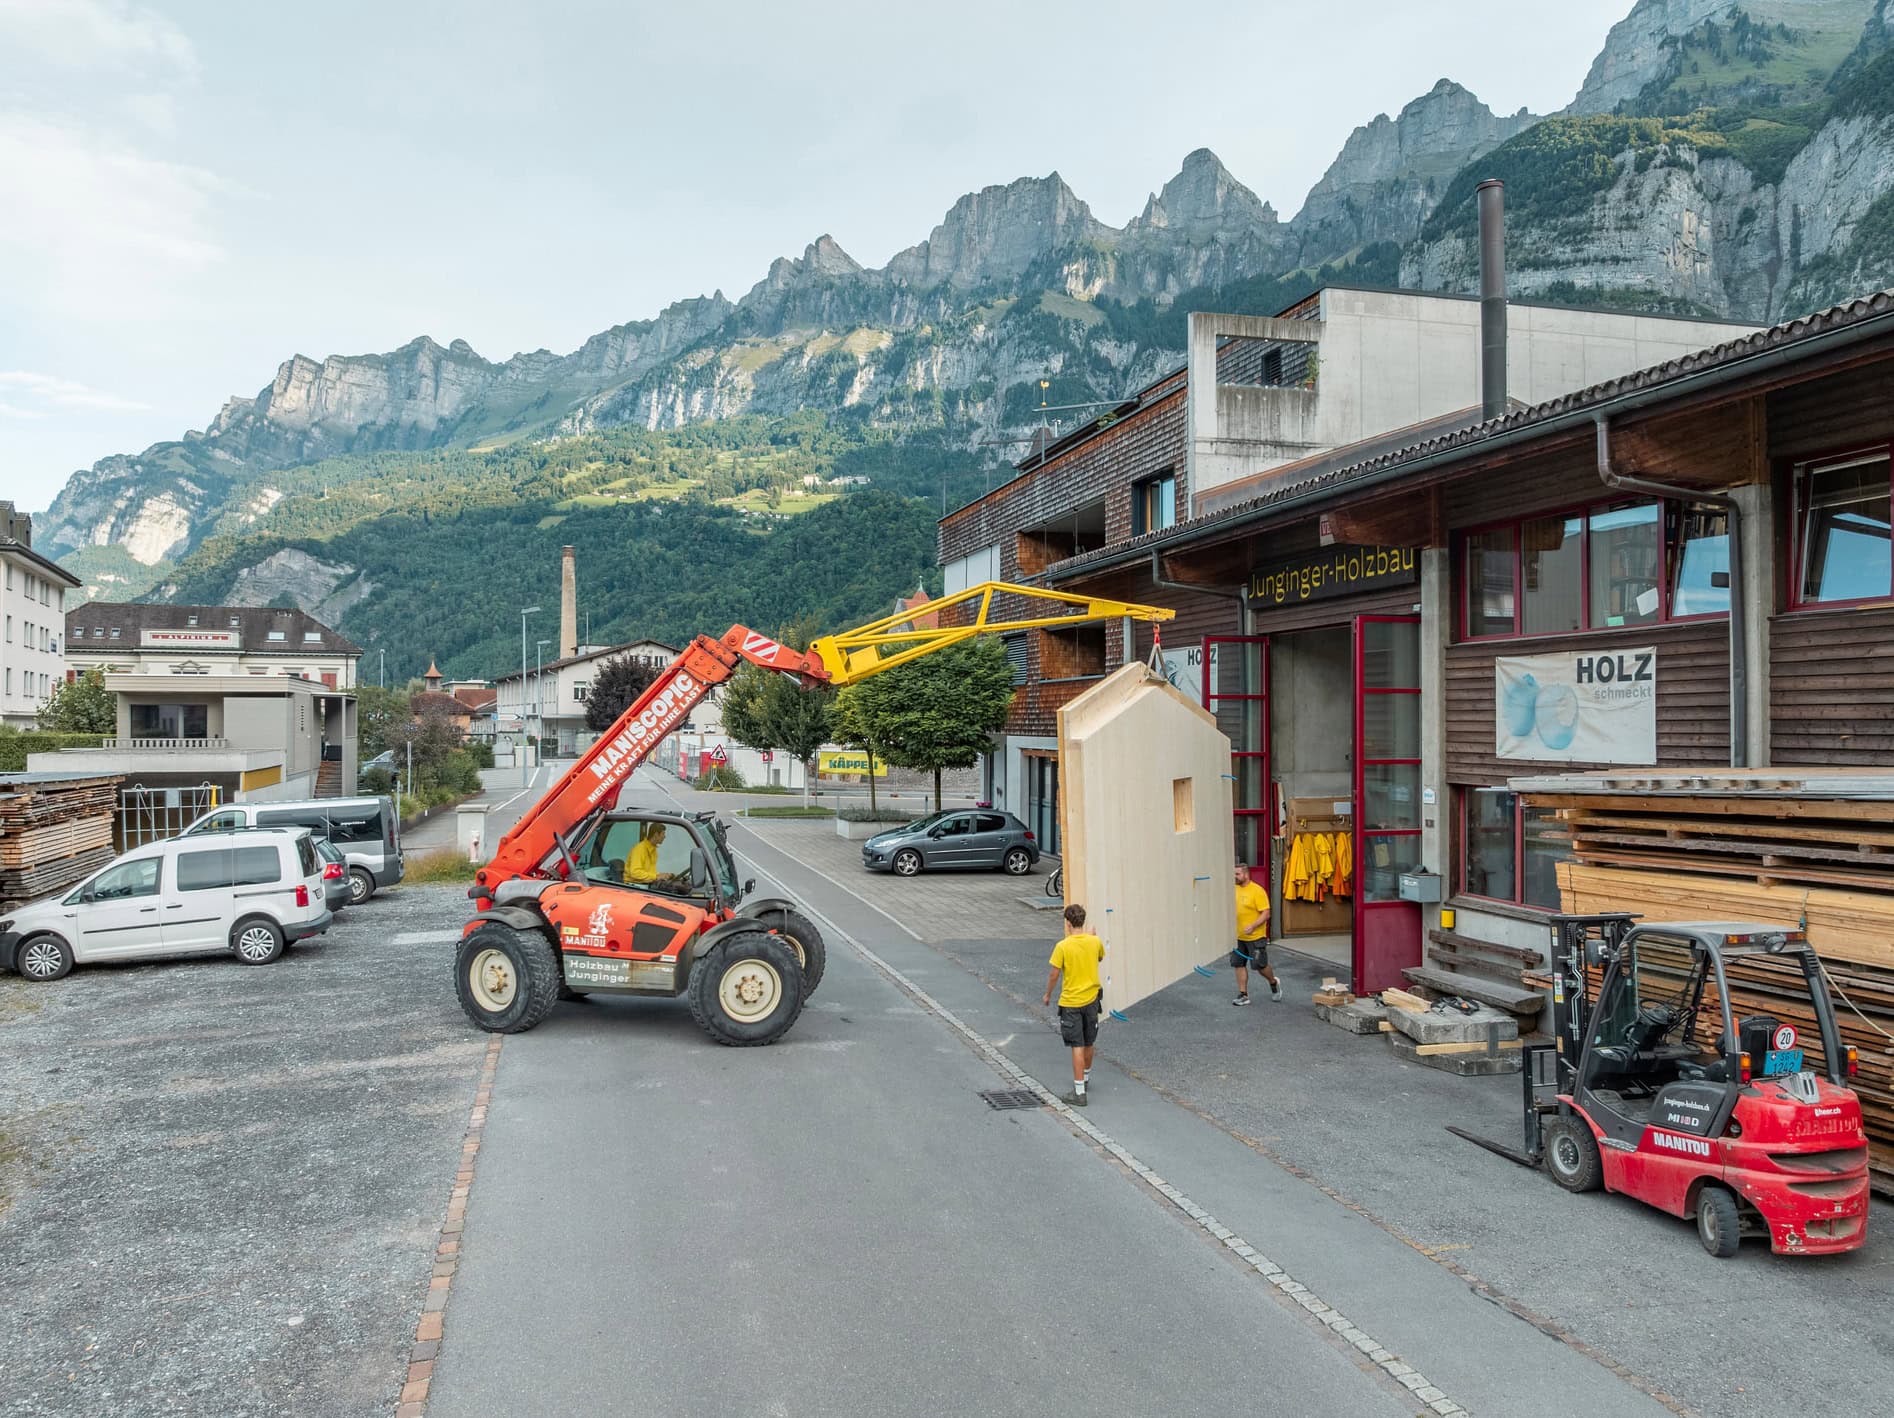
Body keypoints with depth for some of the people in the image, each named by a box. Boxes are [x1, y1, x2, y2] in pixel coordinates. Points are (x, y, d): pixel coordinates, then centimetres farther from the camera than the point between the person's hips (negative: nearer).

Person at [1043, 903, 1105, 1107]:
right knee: (1088, 1044, 20)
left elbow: (1054, 975, -12)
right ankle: (1085, 1077, 41)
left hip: (1071, 1002, -5)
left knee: (1077, 1047, -2)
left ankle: (1079, 1093, -1)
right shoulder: (1095, 942, -5)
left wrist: (1048, 994, 5)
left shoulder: (1062, 946, -18)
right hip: (1091, 1000, 5)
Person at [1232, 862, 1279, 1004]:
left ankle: (1274, 983, 32)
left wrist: (1253, 926, -29)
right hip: (1238, 937, 6)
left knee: (1261, 966, 4)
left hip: (1256, 937, -6)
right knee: (1239, 964, 6)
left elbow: (1266, 913, -18)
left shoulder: (1257, 891, -16)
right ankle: (1243, 995, 14)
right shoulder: (1235, 889, 5)